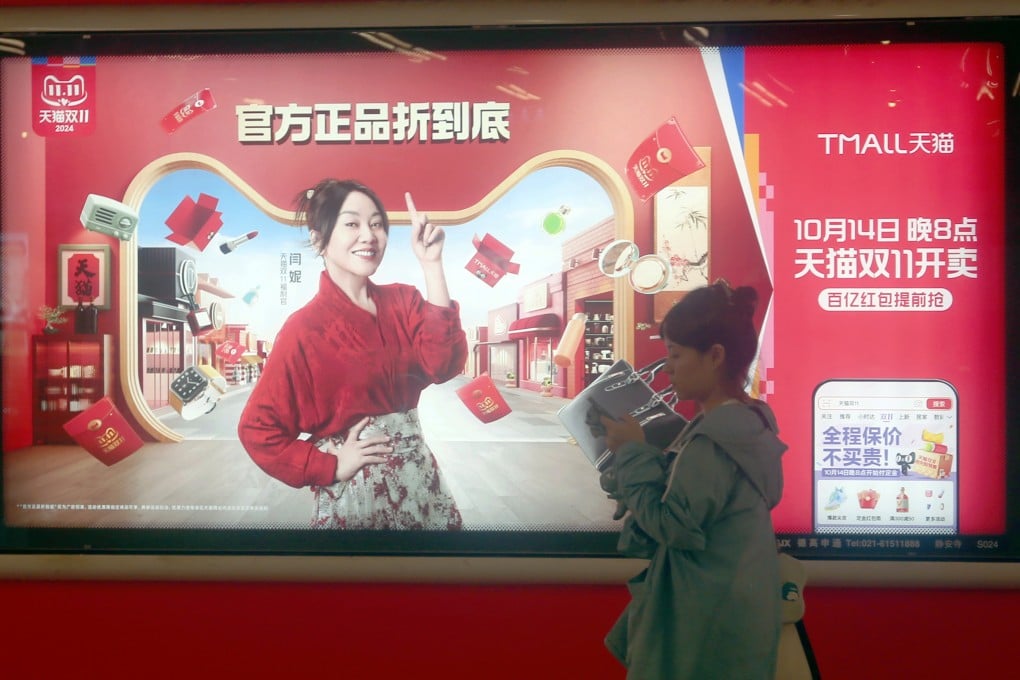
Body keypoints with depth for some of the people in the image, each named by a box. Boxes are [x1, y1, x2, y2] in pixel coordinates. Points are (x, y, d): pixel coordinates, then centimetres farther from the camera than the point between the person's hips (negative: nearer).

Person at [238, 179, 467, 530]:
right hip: (356, 495, -5)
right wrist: (331, 467, -13)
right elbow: (257, 428, -10)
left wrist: (431, 264, -17)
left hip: (420, 480, 5)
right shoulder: (305, 328, -13)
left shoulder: (402, 300, 1)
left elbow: (444, 365, -17)